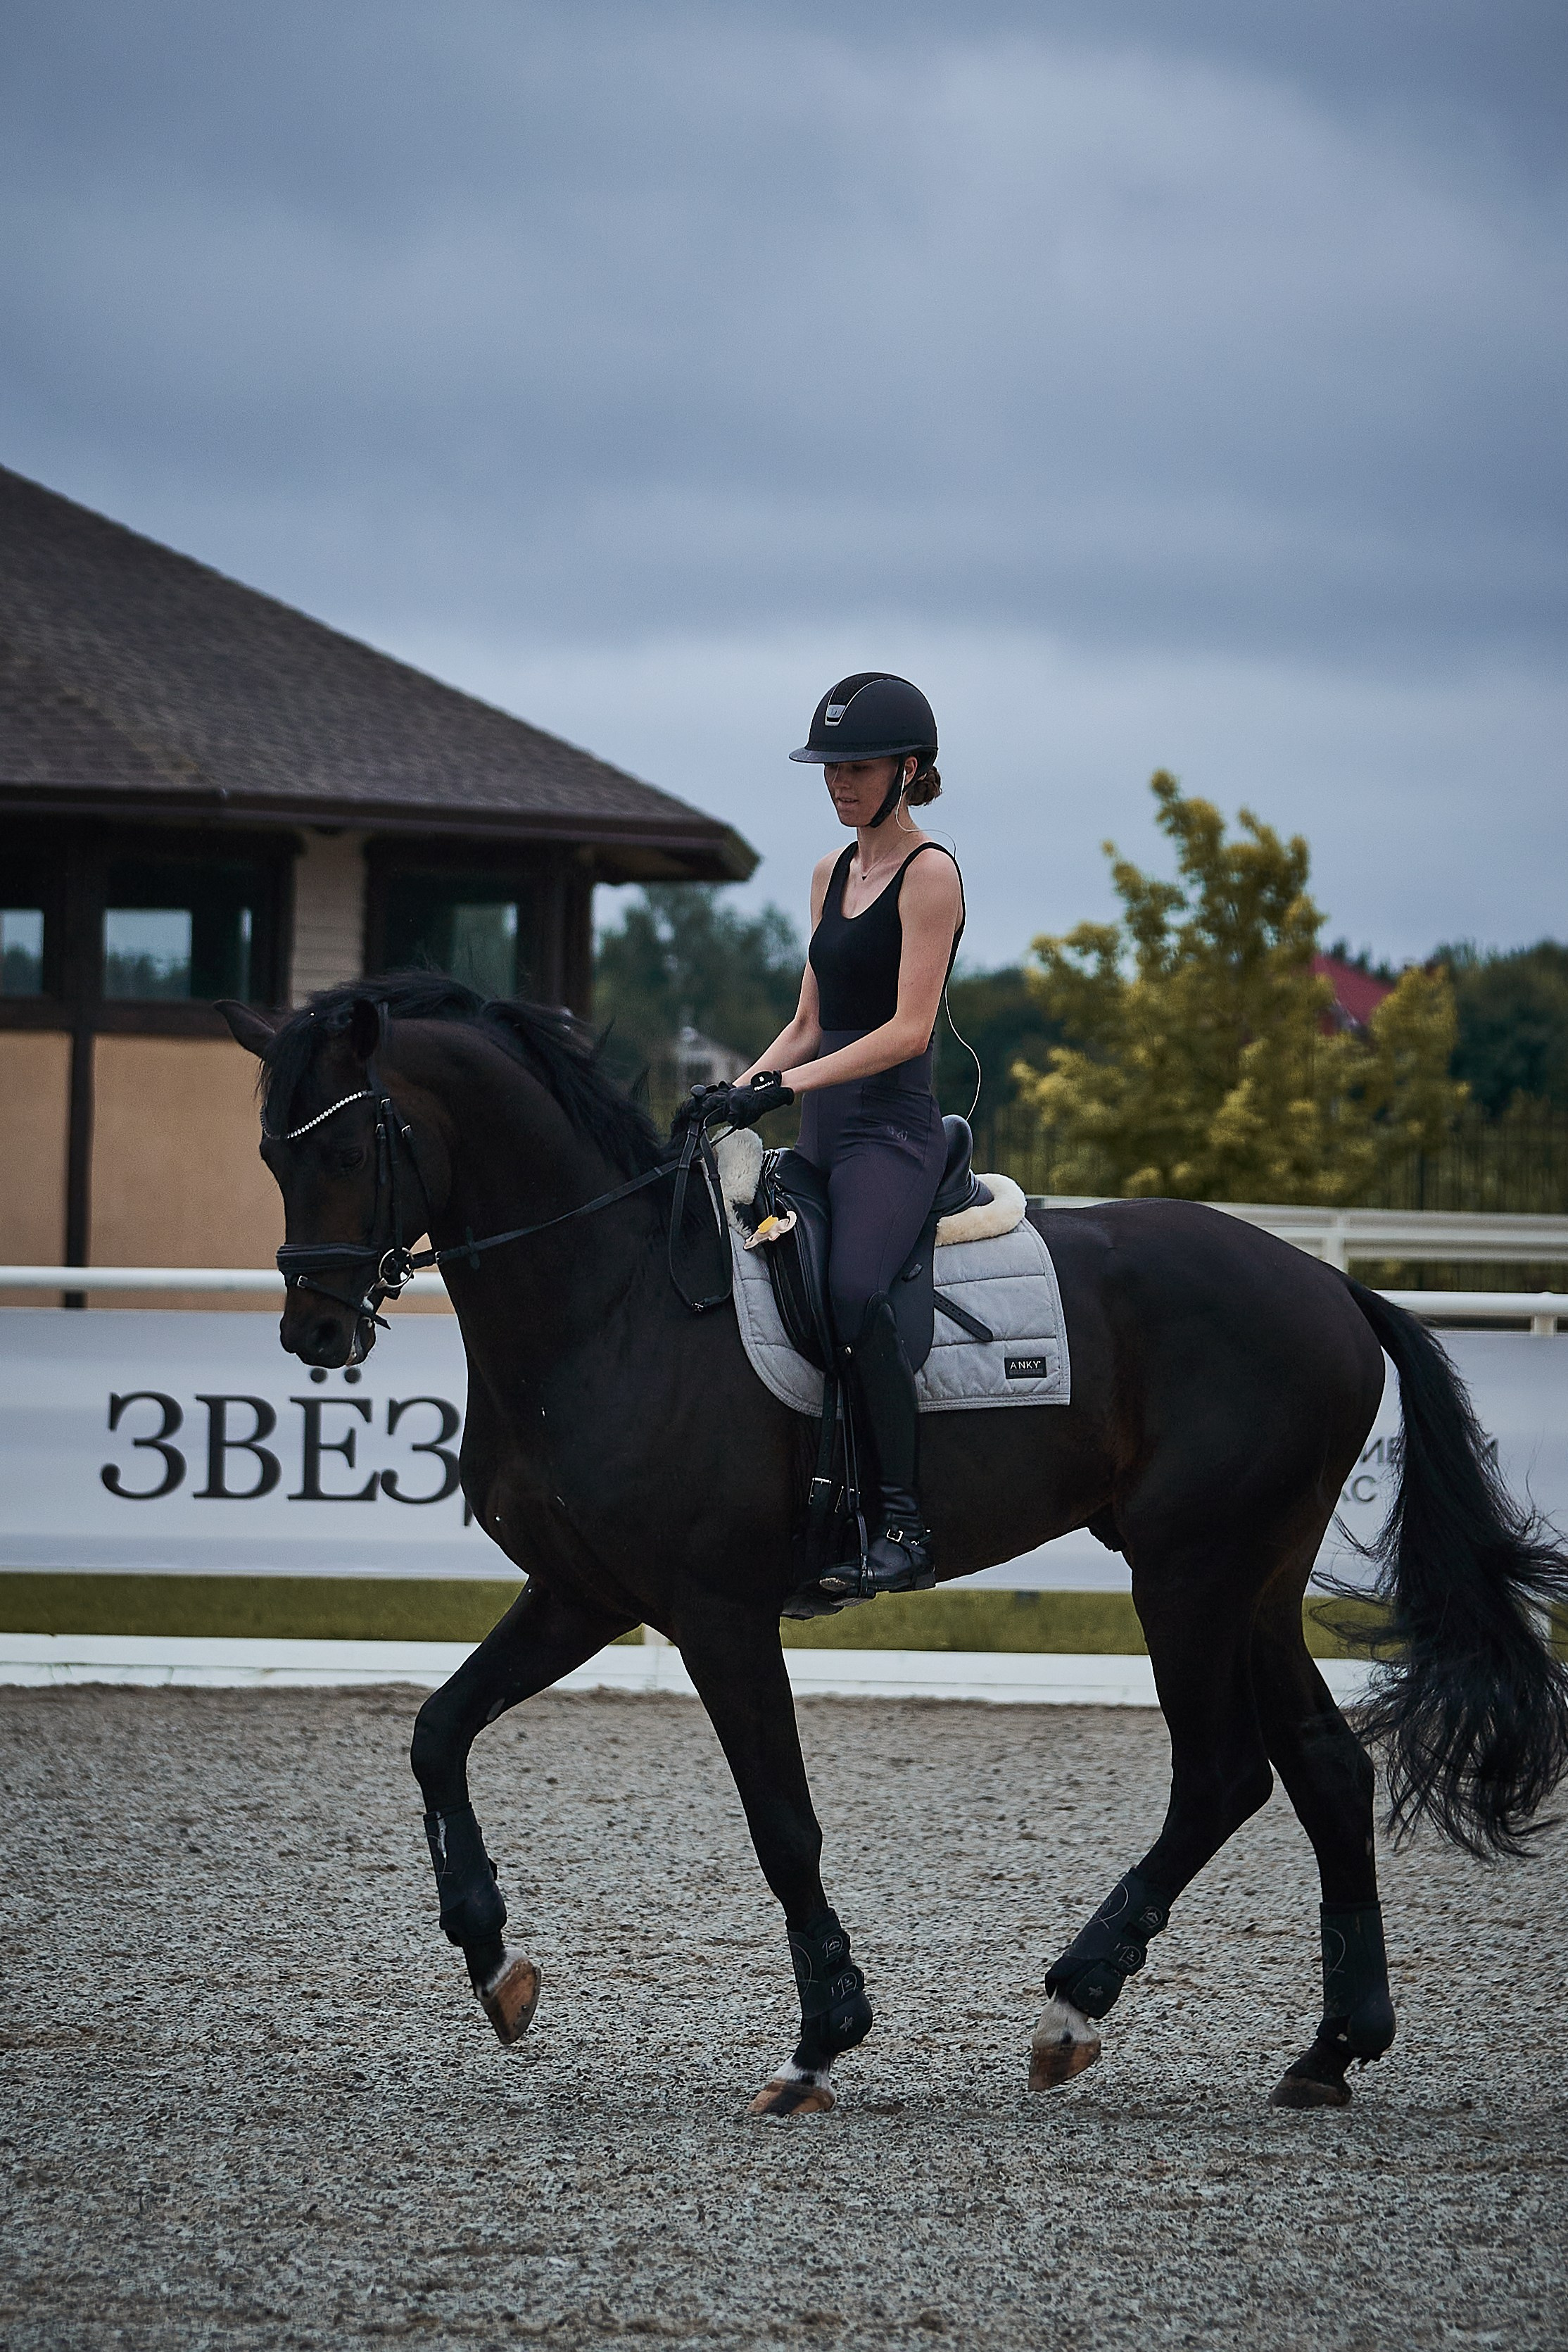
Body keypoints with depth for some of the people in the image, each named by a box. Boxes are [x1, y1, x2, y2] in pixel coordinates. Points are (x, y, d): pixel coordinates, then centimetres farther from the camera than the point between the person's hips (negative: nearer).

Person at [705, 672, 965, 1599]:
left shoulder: (929, 875, -6)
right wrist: (742, 1089, 6)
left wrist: (791, 1085, -19)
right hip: (824, 1136, 9)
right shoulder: (833, 873, 18)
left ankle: (907, 1523, -32)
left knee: (855, 1290, -33)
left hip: (893, 1130, -9)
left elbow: (909, 1028, -14)